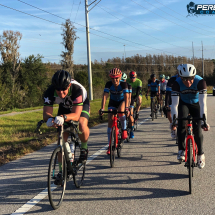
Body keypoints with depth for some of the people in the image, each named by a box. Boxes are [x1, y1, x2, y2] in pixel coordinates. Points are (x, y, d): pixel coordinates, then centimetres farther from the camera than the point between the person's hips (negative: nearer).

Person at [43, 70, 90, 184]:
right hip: (64, 107, 3)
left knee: (81, 125, -35)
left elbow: (76, 115, -44)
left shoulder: (77, 89, -41)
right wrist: (49, 119, -58)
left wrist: (63, 117, -63)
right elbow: (46, 112, -35)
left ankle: (84, 148, -4)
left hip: (81, 106, -3)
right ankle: (61, 171, 6)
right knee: (62, 138, -7)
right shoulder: (49, 92, -33)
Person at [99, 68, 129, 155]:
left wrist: (126, 108, -51)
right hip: (113, 102, 2)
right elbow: (105, 96, -29)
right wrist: (102, 108, -41)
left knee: (121, 110, -36)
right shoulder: (108, 84, -22)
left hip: (122, 101, -2)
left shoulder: (123, 84, -26)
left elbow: (126, 96, -36)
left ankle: (124, 129, -11)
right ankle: (110, 145, -6)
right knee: (110, 121, -11)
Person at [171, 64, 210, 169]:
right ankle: (181, 150, -15)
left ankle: (200, 154, 7)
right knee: (182, 124, -25)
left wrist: (204, 120, -45)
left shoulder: (200, 82, -33)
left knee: (197, 129, -12)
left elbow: (203, 102, -38)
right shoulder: (177, 83, -30)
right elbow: (174, 103, -31)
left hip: (196, 105, -1)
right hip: (183, 104, 1)